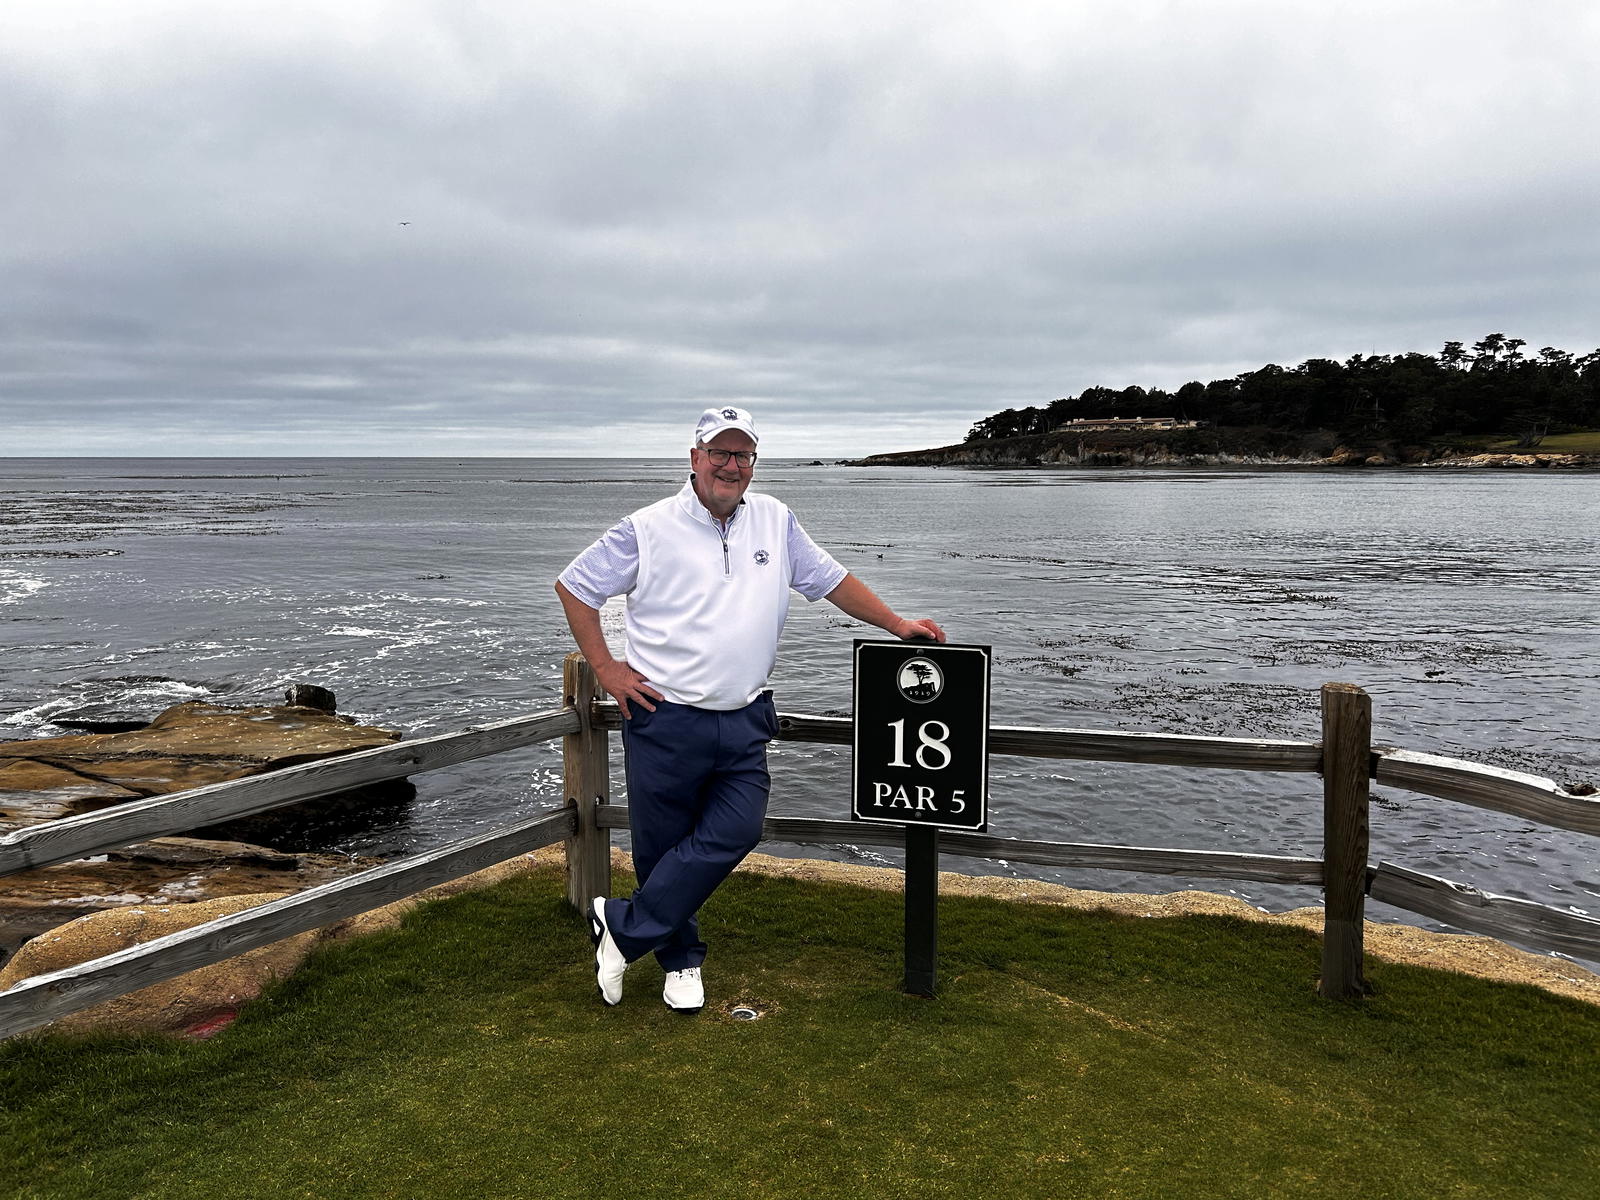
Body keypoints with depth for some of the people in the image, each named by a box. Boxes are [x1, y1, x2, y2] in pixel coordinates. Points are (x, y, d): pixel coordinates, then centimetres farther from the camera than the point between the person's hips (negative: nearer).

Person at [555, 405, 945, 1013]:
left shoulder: (775, 520, 8)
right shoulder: (647, 529, -4)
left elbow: (830, 579, 16)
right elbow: (573, 586, 3)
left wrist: (900, 625, 12)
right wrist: (606, 669, -2)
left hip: (745, 721, 3)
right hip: (666, 719, -3)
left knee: (735, 833, -11)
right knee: (663, 848, 6)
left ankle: (623, 927, 4)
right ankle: (680, 960, 28)